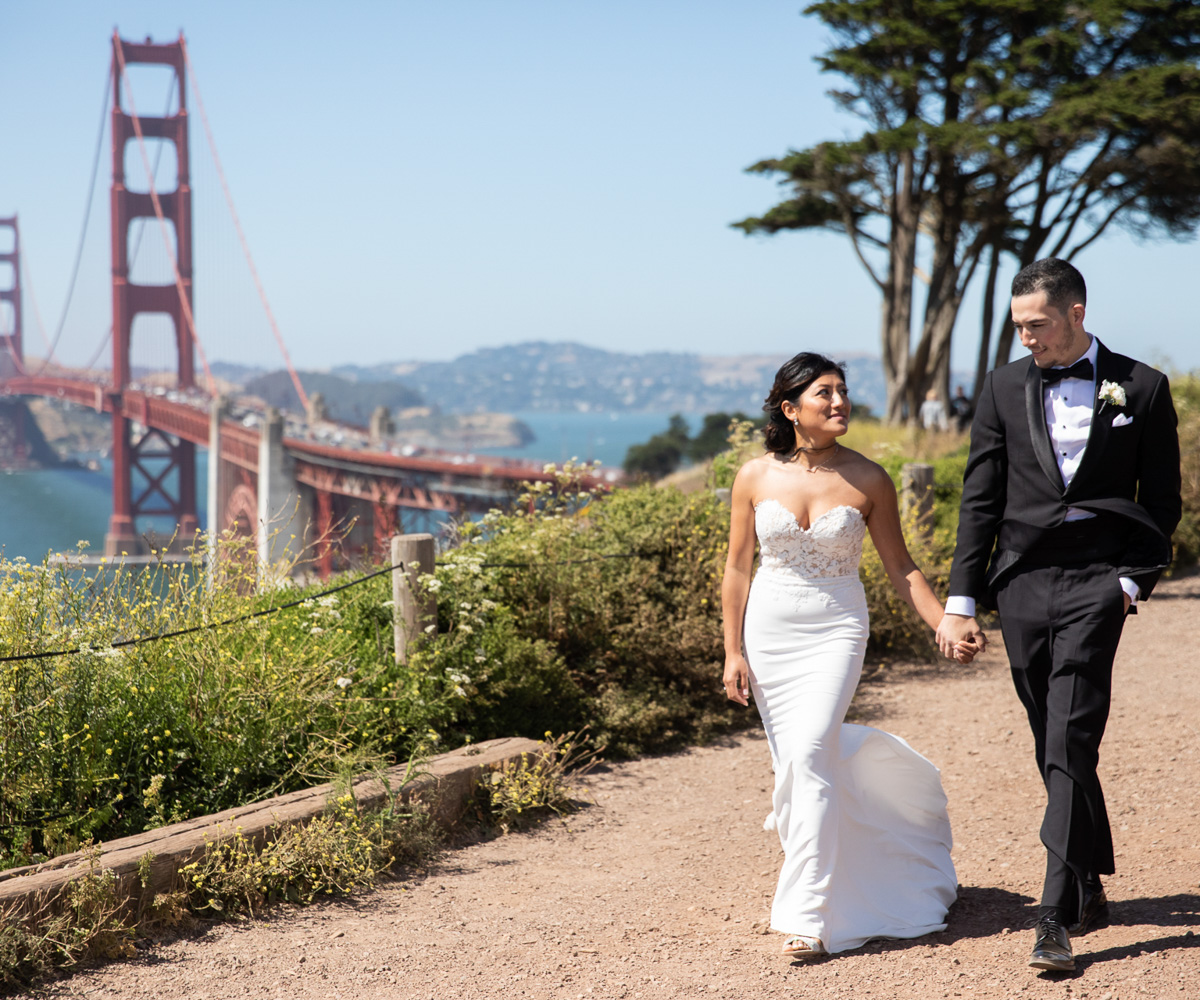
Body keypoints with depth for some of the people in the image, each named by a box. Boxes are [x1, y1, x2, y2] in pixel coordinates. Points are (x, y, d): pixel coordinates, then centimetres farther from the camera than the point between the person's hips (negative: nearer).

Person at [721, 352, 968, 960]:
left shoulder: (867, 481, -5)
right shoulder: (756, 477, -3)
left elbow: (900, 568, 1)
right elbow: (737, 569, 3)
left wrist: (945, 626, -10)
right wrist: (733, 651, 1)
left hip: (836, 630, -2)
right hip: (769, 630, 2)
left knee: (809, 756, -16)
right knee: (793, 761, 6)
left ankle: (807, 914, -12)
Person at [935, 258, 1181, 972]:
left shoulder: (1142, 389, 2)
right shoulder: (1004, 388, 8)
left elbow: (1162, 501, 6)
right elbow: (981, 501, 8)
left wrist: (1132, 582, -6)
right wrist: (961, 601, 4)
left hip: (1096, 582, -3)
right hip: (1022, 582, 3)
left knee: (1071, 747, -12)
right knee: (1056, 749, 10)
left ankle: (1058, 917, -12)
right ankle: (1090, 890, 26)